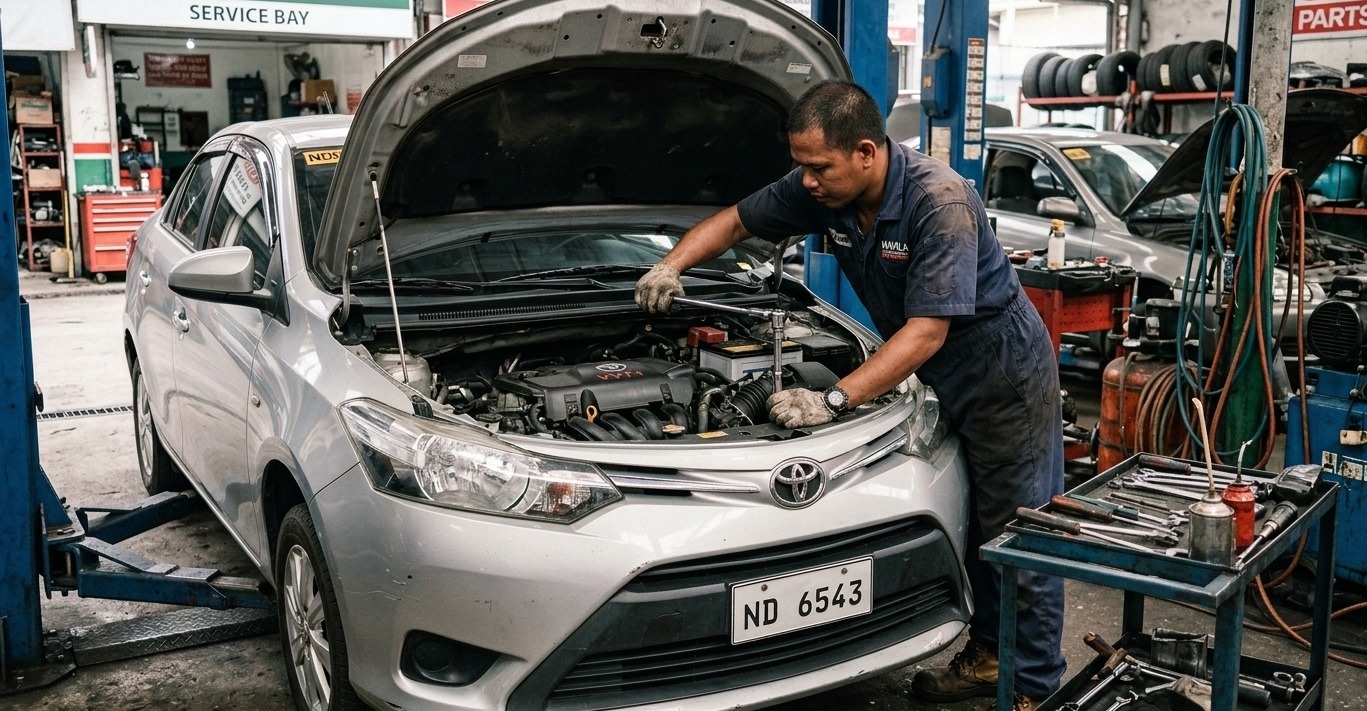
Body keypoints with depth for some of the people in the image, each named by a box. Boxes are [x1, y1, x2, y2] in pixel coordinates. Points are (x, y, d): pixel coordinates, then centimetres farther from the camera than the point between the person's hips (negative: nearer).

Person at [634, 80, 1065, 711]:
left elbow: (926, 330, -32)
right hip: (949, 379, 8)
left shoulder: (940, 202, -30)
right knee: (967, 524, 16)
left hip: (1006, 375, -8)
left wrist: (833, 401, -36)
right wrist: (672, 264, -12)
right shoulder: (820, 189, -8)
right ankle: (988, 654, 31)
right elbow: (735, 221, 6)